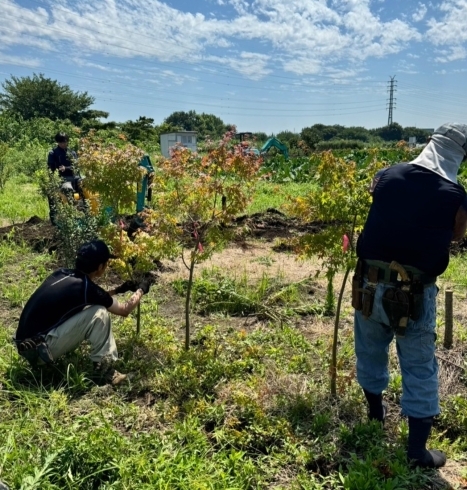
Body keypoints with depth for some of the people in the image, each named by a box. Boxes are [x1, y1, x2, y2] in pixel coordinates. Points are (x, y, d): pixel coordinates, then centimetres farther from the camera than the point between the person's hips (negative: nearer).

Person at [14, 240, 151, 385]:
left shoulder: (62, 274, 6)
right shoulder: (86, 288, -15)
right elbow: (124, 310, 2)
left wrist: (118, 290, 33)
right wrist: (141, 290, 19)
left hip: (27, 342, 9)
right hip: (38, 348, -9)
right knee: (99, 314, -13)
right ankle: (103, 367, -2)